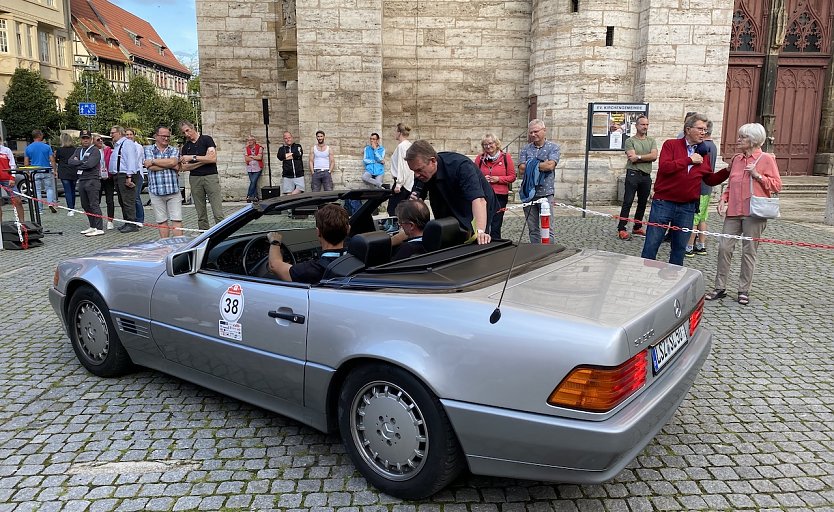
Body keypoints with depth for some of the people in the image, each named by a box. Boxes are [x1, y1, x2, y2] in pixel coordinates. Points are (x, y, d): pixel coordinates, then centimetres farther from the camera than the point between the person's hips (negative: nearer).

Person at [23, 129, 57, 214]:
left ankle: (39, 209, 7)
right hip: (46, 171, -1)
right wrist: (55, 170, 2)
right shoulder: (47, 147, -4)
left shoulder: (28, 148, 2)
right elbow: (52, 160, -5)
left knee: (37, 191, 6)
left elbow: (26, 163, 2)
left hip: (34, 172, 1)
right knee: (49, 188, 10)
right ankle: (51, 203, -10)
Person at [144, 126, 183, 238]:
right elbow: (150, 167, -8)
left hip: (173, 191, 0)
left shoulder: (174, 150, 12)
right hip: (156, 191, 0)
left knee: (177, 220, -4)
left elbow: (172, 162, -10)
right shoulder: (148, 149, 9)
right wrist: (169, 165, -6)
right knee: (162, 221, 5)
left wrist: (154, 161, -4)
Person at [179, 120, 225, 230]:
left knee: (218, 213, -9)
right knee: (201, 214, 5)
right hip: (194, 179, 4)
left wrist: (193, 157, -10)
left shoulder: (206, 139, 2)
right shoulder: (185, 146, 14)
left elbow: (213, 158, -10)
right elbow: (184, 167, 5)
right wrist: (204, 161, -5)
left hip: (211, 177, -4)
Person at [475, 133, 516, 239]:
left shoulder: (505, 157, 4)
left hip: (500, 196, -1)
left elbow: (512, 177, 4)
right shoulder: (480, 158, 8)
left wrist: (498, 179, -10)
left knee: (495, 227, 1)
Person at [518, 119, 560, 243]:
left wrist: (531, 165, -5)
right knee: (532, 229, 9)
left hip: (545, 192, -3)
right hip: (528, 192, 4)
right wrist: (542, 165, -7)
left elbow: (550, 165, -14)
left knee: (548, 228, -4)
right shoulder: (526, 149, 11)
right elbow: (522, 169, -2)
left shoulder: (553, 147, 2)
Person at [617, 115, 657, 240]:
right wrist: (646, 157, -7)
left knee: (642, 203, 11)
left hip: (646, 175, 5)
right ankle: (621, 229, -6)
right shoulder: (630, 141, -1)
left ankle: (637, 228, 21)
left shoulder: (651, 141, 12)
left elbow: (654, 156, -5)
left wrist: (638, 157, -12)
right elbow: (632, 158, -14)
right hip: (633, 174, -5)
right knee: (627, 202, -6)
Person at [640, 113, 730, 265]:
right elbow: (664, 167, -18)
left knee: (680, 247, 11)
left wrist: (728, 171, 4)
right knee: (651, 244, -1)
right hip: (663, 203, -4)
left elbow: (711, 179, 19)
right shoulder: (671, 145, -2)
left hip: (687, 207, 5)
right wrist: (689, 160, -14)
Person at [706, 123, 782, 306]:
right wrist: (723, 199, 7)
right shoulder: (736, 159, 14)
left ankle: (744, 290, 13)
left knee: (749, 251, 3)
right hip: (733, 211, 5)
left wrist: (757, 175, -14)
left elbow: (777, 186, -2)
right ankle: (720, 287, 8)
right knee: (724, 247, -1)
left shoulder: (766, 159, -1)